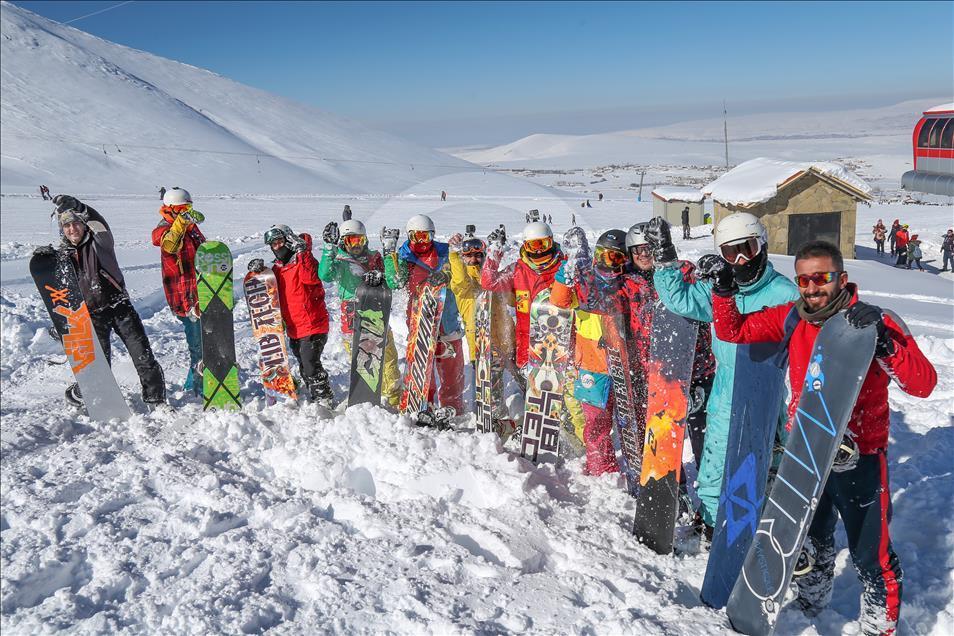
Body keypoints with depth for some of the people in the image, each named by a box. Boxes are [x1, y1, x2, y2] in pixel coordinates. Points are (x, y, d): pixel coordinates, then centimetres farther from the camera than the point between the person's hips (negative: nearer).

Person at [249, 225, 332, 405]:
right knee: (304, 366, 16)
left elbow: (310, 278, -30)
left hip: (312, 324, -8)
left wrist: (302, 252, -29)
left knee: (310, 364, -11)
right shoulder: (276, 269, 12)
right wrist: (259, 271, 1)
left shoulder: (304, 261, -9)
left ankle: (324, 399, 2)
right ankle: (315, 398, 29)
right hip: (293, 328, 8)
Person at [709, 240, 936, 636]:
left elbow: (923, 385, -26)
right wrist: (724, 293, -15)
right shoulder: (791, 318, -6)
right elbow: (733, 331, 2)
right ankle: (810, 603, 51)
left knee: (870, 555, 6)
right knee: (812, 540, 25)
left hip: (860, 459, -4)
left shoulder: (877, 323, -18)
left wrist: (884, 344, -41)